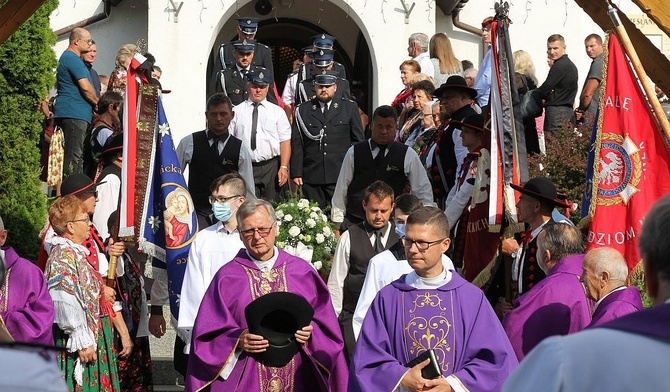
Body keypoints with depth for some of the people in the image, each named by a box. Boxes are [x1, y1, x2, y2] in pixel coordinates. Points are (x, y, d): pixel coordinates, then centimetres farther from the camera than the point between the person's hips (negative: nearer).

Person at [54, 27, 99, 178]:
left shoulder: (66, 57, 24)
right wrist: (98, 104, 0)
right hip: (74, 113, -11)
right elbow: (85, 87, -17)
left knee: (74, 155, 10)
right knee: (74, 155, -12)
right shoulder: (73, 59, -10)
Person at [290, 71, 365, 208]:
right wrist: (296, 173, 0)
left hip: (341, 176, -1)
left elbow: (359, 140, 10)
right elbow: (296, 144, 7)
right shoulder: (302, 110, 10)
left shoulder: (349, 108, 10)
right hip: (312, 177, 1)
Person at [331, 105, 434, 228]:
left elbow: (423, 191, 9)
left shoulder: (408, 155, 5)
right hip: (353, 221, 1)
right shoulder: (354, 152, 7)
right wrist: (337, 222, 6)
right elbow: (342, 188, 9)